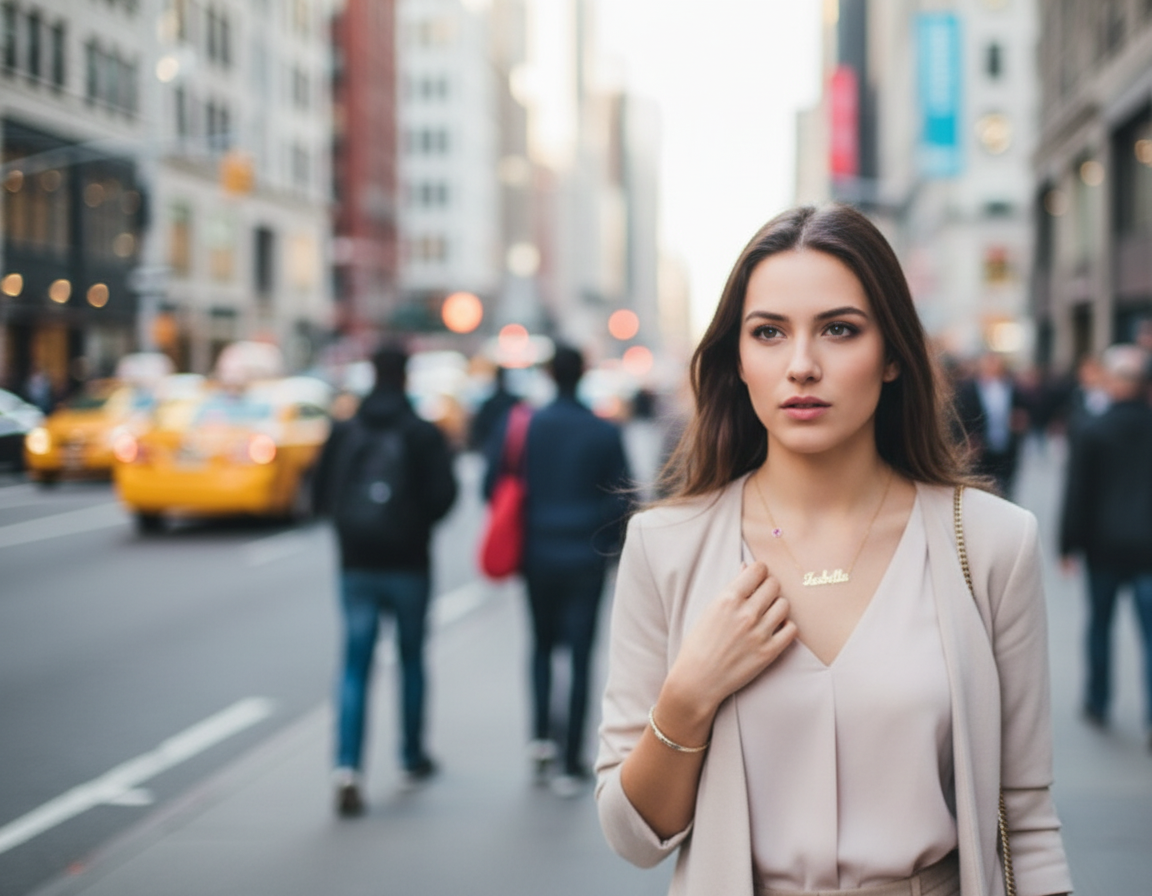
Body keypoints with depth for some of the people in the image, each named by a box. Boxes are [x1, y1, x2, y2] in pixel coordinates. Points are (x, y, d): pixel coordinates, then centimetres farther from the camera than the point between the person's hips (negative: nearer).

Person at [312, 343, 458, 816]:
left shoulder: (343, 432, 0)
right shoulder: (423, 435, -9)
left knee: (355, 665, 1)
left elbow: (320, 495, 1)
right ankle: (413, 757, 26)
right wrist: (418, 523, 7)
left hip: (356, 564, 2)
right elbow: (443, 494, -13)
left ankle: (348, 767, -14)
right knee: (411, 658, 15)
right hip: (408, 564, -2)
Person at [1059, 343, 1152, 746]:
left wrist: (1069, 545, 2)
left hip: (1105, 543, -1)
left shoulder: (1091, 432, -9)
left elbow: (1076, 494, -6)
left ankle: (1097, 702, 27)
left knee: (1100, 624, 16)